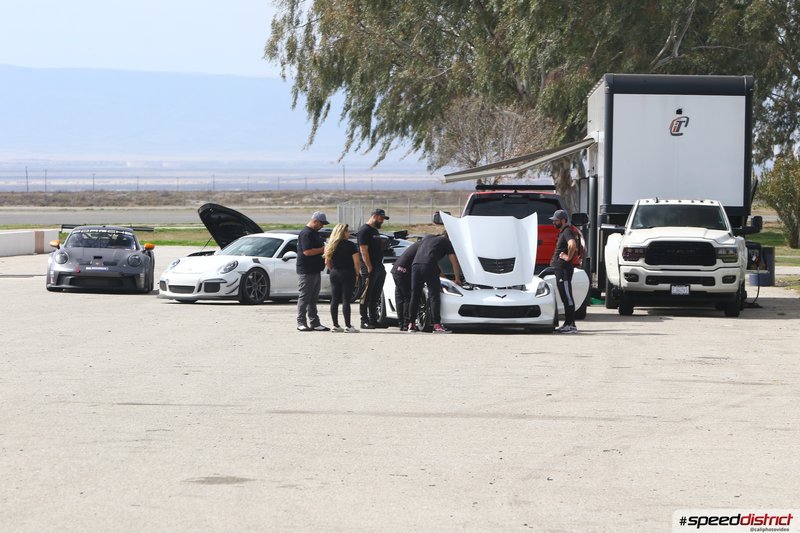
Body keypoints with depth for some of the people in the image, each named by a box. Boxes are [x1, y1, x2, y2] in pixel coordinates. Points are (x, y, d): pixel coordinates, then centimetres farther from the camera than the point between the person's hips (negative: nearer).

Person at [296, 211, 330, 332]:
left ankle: (314, 323, 14)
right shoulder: (306, 233, -14)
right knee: (304, 298, -5)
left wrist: (325, 250, 11)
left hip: (315, 270, 10)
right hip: (306, 271, -10)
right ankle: (301, 323, -3)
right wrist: (323, 249, -17)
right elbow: (307, 251, -23)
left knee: (313, 299, 11)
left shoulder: (315, 233, 17)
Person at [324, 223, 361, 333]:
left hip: (334, 274, 5)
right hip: (347, 274, -5)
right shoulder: (350, 245, -9)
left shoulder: (331, 246, 6)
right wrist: (357, 274, -1)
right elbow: (356, 262, -12)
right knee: (346, 300, -5)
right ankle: (348, 326, -5)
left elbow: (327, 262, 8)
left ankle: (335, 325, 10)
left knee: (334, 300, 8)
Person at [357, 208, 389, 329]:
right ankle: (364, 321, -6)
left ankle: (373, 320, 16)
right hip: (370, 269, -9)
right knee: (366, 296, -6)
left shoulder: (375, 231, 20)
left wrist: (381, 267, 18)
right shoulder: (365, 231, -10)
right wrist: (369, 267, -20)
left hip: (378, 268, 9)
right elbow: (364, 251, -16)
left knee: (375, 297, 11)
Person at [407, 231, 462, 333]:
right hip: (428, 266, -6)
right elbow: (454, 262, 16)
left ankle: (411, 325, 10)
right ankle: (437, 325, -10)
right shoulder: (446, 242, 16)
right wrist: (457, 278, 28)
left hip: (415, 264, 6)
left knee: (415, 296, 10)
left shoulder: (428, 238, 34)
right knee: (434, 296, -4)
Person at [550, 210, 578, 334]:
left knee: (567, 297, -10)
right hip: (559, 268, 11)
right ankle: (567, 324, 17)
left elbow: (572, 245, -34)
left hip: (564, 268, -11)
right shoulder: (563, 232, 19)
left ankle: (571, 325, -10)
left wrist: (568, 257, -22)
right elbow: (574, 246, 36)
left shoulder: (567, 232, -13)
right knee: (565, 298, 13)